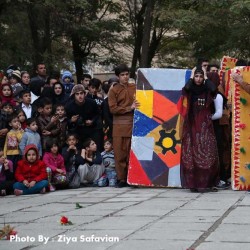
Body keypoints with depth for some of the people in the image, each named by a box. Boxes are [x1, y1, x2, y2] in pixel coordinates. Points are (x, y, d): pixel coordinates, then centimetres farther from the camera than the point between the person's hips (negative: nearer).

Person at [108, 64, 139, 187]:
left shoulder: (135, 88, 11)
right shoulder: (114, 90, 6)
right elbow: (113, 109, -2)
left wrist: (136, 107, -3)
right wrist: (129, 108, -10)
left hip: (133, 124, 1)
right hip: (119, 125, -1)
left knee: (131, 152, 0)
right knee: (119, 153, -2)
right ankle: (121, 178, 4)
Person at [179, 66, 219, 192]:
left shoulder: (207, 90, 9)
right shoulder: (190, 90, 7)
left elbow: (214, 89, -15)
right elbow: (185, 88, -18)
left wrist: (206, 77, -2)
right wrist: (191, 76, -2)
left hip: (205, 125, 0)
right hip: (191, 124, 0)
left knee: (207, 152, -8)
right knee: (191, 153, -7)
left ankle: (208, 182, -5)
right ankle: (193, 183, -6)